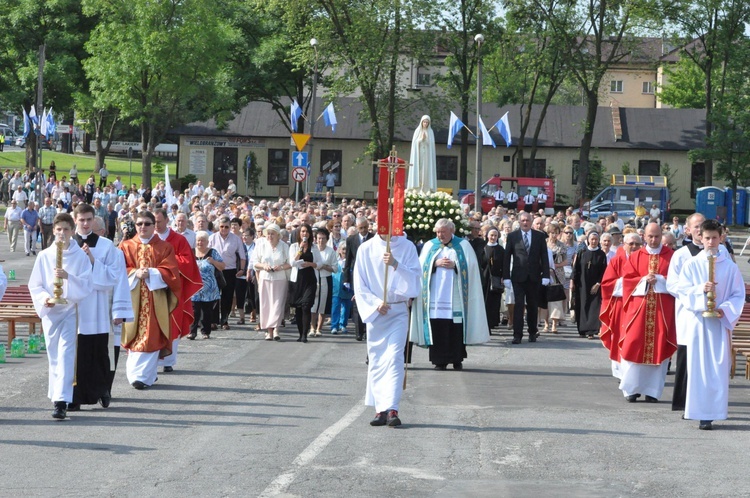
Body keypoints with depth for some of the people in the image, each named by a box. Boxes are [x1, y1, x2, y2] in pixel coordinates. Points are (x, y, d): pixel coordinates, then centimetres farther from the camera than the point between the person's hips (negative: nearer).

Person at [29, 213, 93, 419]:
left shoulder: (80, 256, -3)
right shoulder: (44, 256, 2)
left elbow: (86, 285, -7)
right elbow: (34, 285, 5)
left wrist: (68, 277, -23)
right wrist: (44, 298, -14)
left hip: (70, 311, -3)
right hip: (50, 311, 3)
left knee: (65, 355, -12)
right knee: (54, 356, 10)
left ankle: (62, 402, -18)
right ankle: (57, 396, 24)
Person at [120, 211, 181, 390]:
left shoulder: (164, 247, 6)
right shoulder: (126, 247, 9)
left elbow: (170, 272, -3)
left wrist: (150, 273, -15)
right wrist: (135, 273, -15)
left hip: (155, 299, -1)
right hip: (133, 298, 1)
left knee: (150, 336, -7)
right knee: (135, 336, 1)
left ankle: (143, 376, -9)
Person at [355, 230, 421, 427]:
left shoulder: (407, 247, 0)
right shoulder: (366, 249, 2)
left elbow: (414, 277, -6)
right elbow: (359, 283, 4)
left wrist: (396, 264, -21)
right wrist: (375, 303, -8)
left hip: (398, 312, -2)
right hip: (374, 311, 2)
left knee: (394, 358, -13)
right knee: (376, 360, 3)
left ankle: (392, 408, -18)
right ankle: (381, 409, 9)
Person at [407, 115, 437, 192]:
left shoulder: (430, 132, 9)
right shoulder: (417, 131, 6)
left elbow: (431, 144, 3)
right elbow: (415, 142, 1)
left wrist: (425, 139, -13)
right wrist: (421, 138, -14)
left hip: (427, 156, 1)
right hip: (418, 155, -1)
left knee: (426, 172, -5)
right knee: (418, 171, -7)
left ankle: (426, 191, -6)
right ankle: (417, 190, -9)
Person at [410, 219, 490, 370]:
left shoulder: (463, 245, 9)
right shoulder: (429, 246, 14)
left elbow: (471, 266, 1)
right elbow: (422, 266, 6)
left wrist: (454, 265, -11)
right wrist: (435, 263, -10)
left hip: (455, 294, -1)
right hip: (435, 294, 1)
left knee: (456, 328, -5)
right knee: (437, 328, -6)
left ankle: (457, 360, 4)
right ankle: (440, 361, -1)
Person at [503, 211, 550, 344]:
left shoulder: (539, 236, 6)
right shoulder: (512, 236, 3)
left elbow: (544, 257, 5)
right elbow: (507, 257, 2)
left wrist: (545, 275, -3)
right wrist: (506, 277, -4)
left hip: (534, 277, 2)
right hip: (518, 277, -2)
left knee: (533, 306, 9)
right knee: (518, 305, -8)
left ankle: (532, 333, 21)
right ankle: (517, 334, -9)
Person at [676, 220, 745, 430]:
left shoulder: (730, 267, 4)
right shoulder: (691, 265, 5)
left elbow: (738, 295, 4)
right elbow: (682, 290, 0)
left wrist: (726, 310, -12)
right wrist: (701, 290, -17)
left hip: (720, 323, 0)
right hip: (697, 321, 0)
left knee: (719, 369, -4)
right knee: (698, 367, -1)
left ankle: (713, 411, -1)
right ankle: (700, 411, 6)